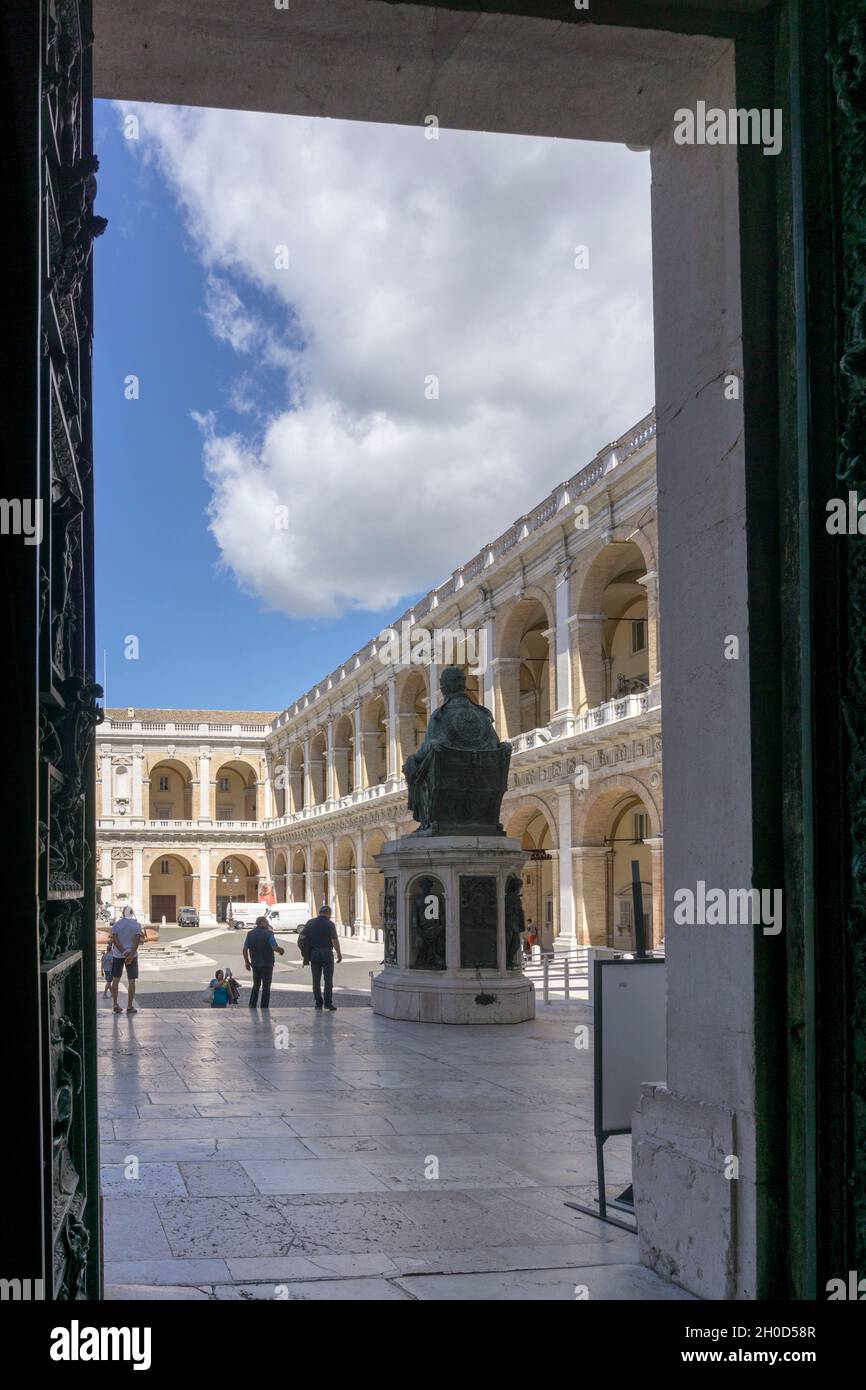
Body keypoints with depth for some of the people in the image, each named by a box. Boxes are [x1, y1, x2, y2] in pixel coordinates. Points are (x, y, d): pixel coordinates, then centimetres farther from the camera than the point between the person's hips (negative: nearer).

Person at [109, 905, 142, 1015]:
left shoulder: (116, 924, -1)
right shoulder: (136, 925, -4)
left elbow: (115, 940, -11)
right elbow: (136, 941, -14)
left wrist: (123, 952, -16)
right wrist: (131, 955, -19)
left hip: (117, 955, 1)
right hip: (132, 954, -1)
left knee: (115, 980, 13)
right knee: (131, 981, 2)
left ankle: (116, 1005, 11)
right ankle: (130, 1006, 1)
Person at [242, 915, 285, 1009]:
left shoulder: (250, 934, 4)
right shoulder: (268, 934, -12)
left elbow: (245, 949, 4)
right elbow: (275, 948, -19)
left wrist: (247, 962, 14)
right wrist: (281, 950, 2)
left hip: (255, 964, 5)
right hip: (267, 964, -5)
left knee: (256, 986, 19)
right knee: (266, 987, 4)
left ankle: (252, 1006, 14)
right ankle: (264, 1008, 4)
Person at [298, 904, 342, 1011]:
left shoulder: (310, 922, 4)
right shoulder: (329, 924, -8)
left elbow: (302, 936, 3)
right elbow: (334, 940, -13)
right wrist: (339, 953, -3)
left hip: (314, 953, 3)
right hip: (327, 953, -3)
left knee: (316, 980, 9)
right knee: (328, 979, 2)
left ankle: (318, 1003, 11)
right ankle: (328, 1003, -3)